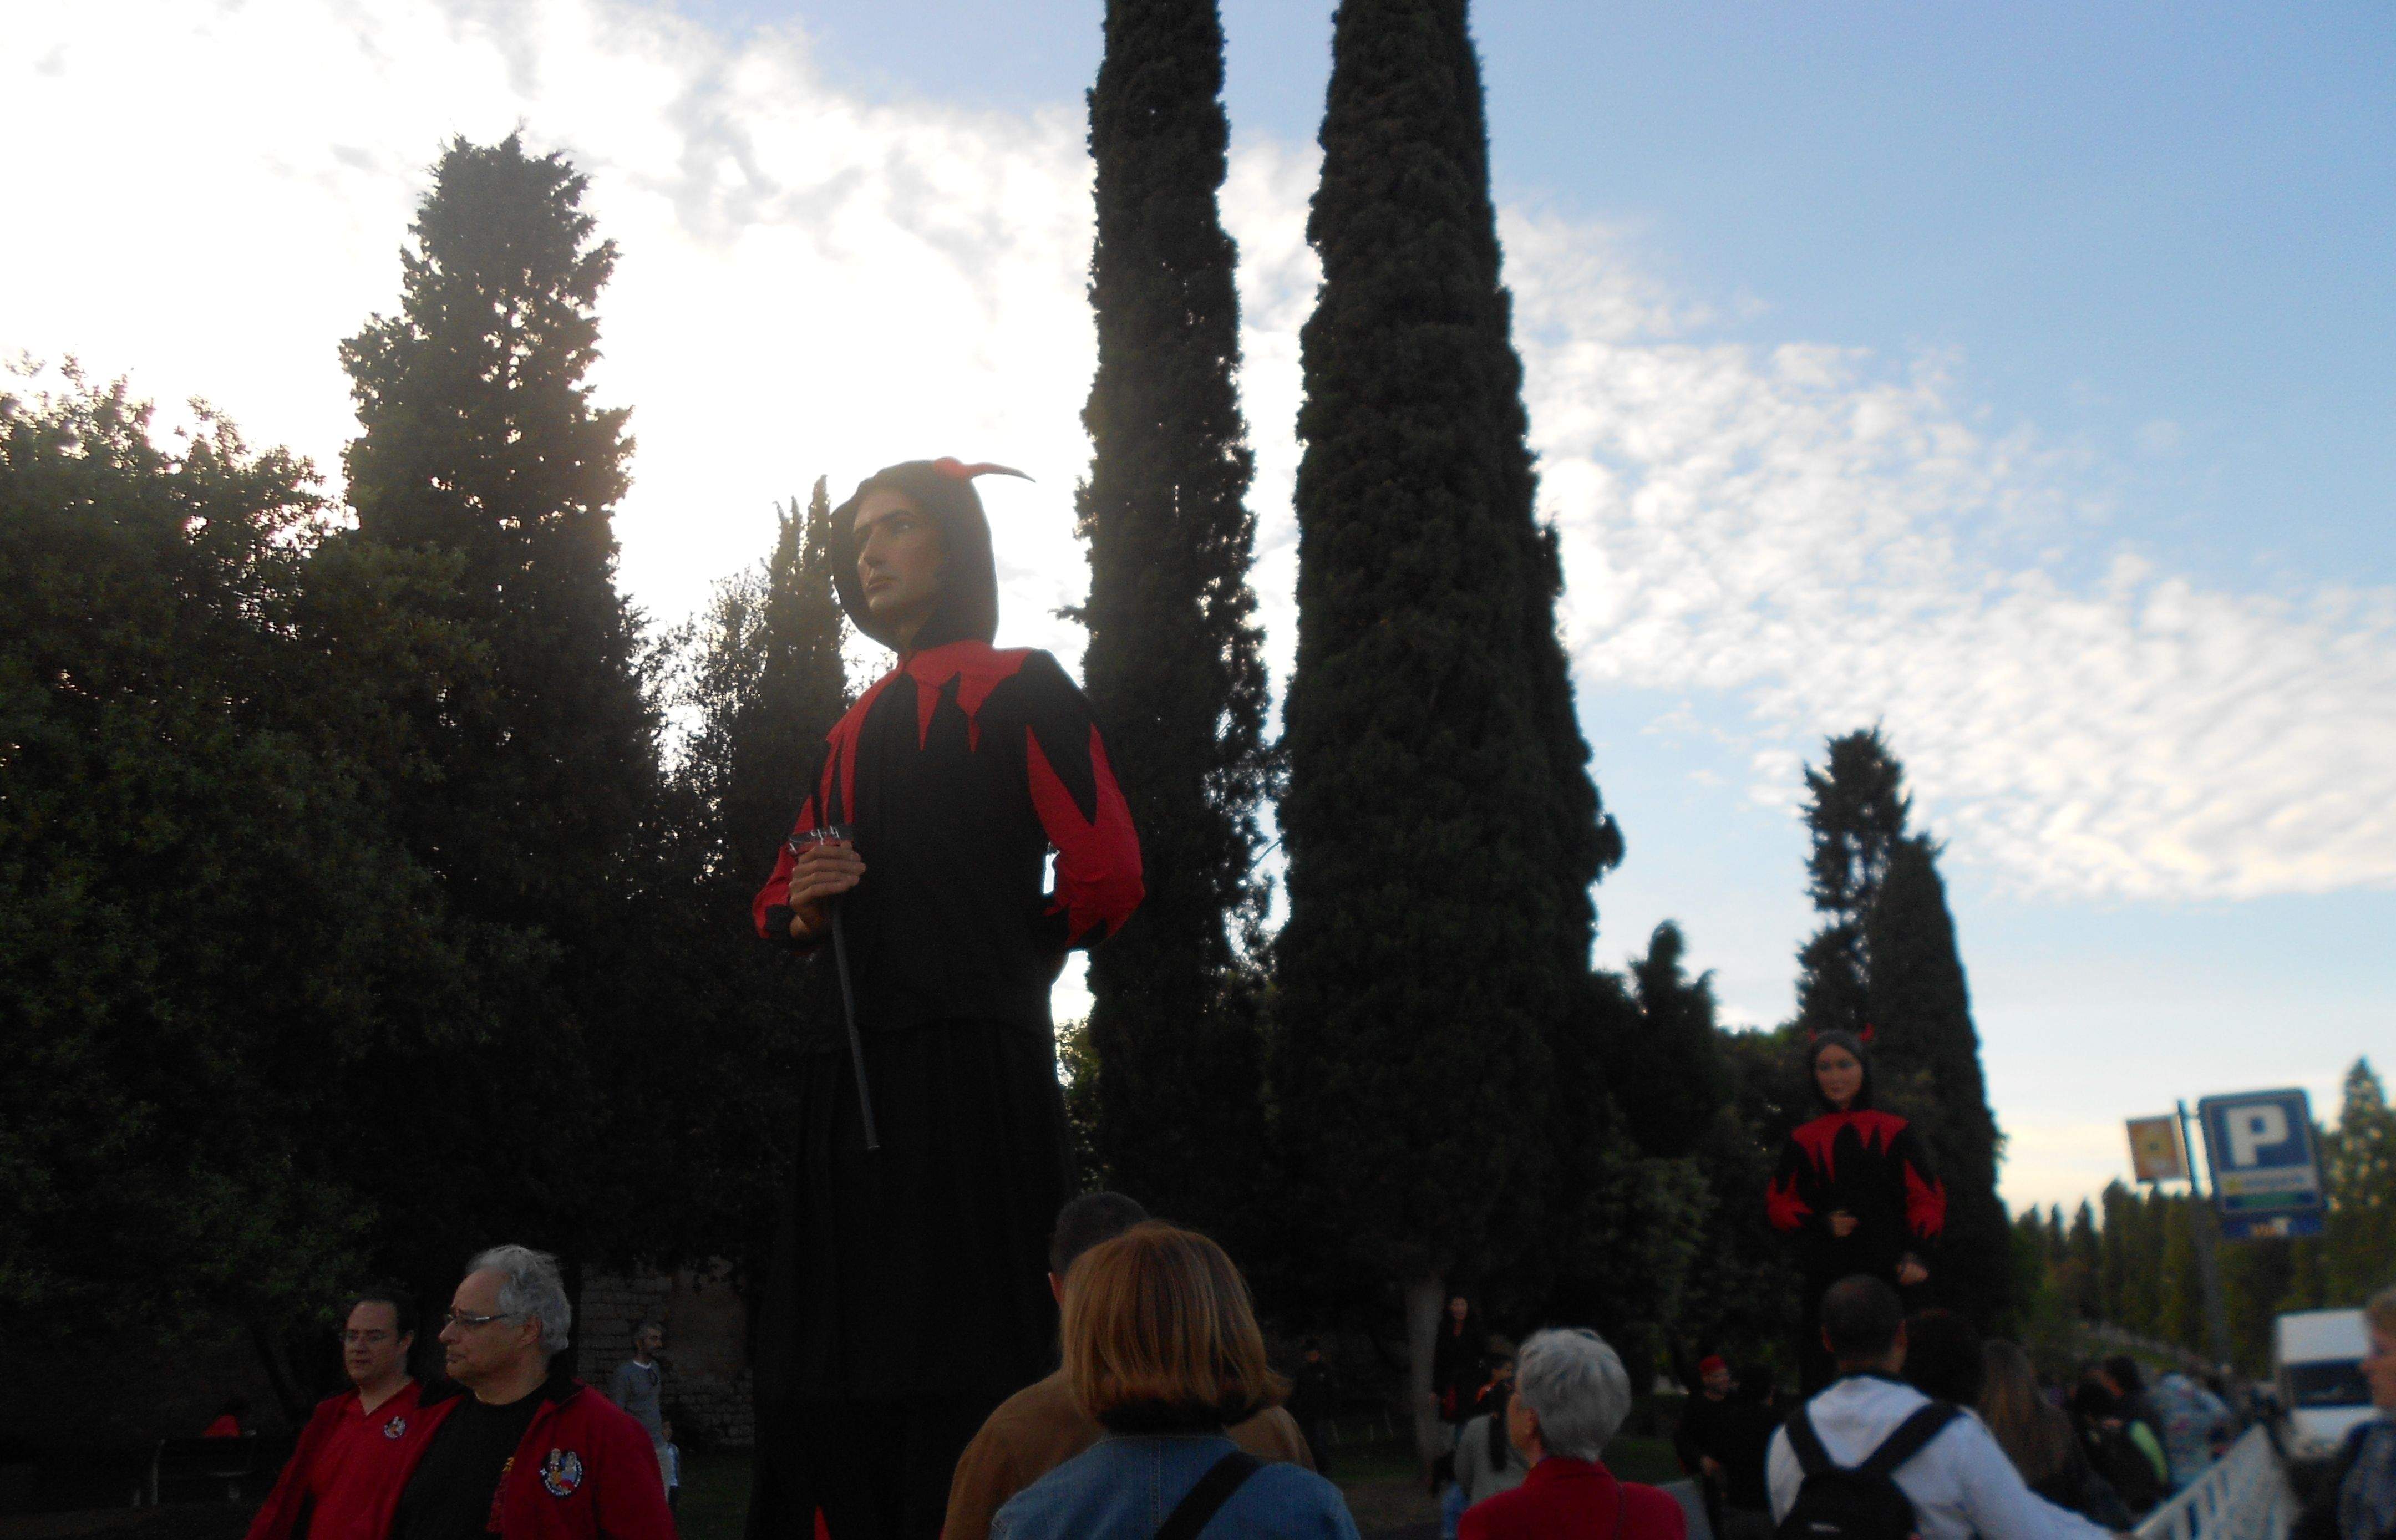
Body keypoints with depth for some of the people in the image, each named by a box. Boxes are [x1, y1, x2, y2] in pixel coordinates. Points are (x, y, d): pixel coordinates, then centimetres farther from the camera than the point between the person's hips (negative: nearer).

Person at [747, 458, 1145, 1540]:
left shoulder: (1018, 688, 5)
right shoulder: (853, 731, 26)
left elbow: (1106, 878, -5)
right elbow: (778, 910, 26)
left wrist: (998, 967, 9)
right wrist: (804, 905, 2)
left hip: (971, 1065, -7)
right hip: (849, 1078, 7)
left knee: (959, 1382, -8)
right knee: (821, 1394, 4)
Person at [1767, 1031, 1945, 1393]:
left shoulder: (1896, 1133, 10)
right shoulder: (1803, 1141, 14)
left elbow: (1928, 1199, 7)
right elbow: (1777, 1203, 16)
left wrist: (1918, 1254, -10)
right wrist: (1820, 1223, -3)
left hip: (1890, 1276, -1)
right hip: (1825, 1278, 1)